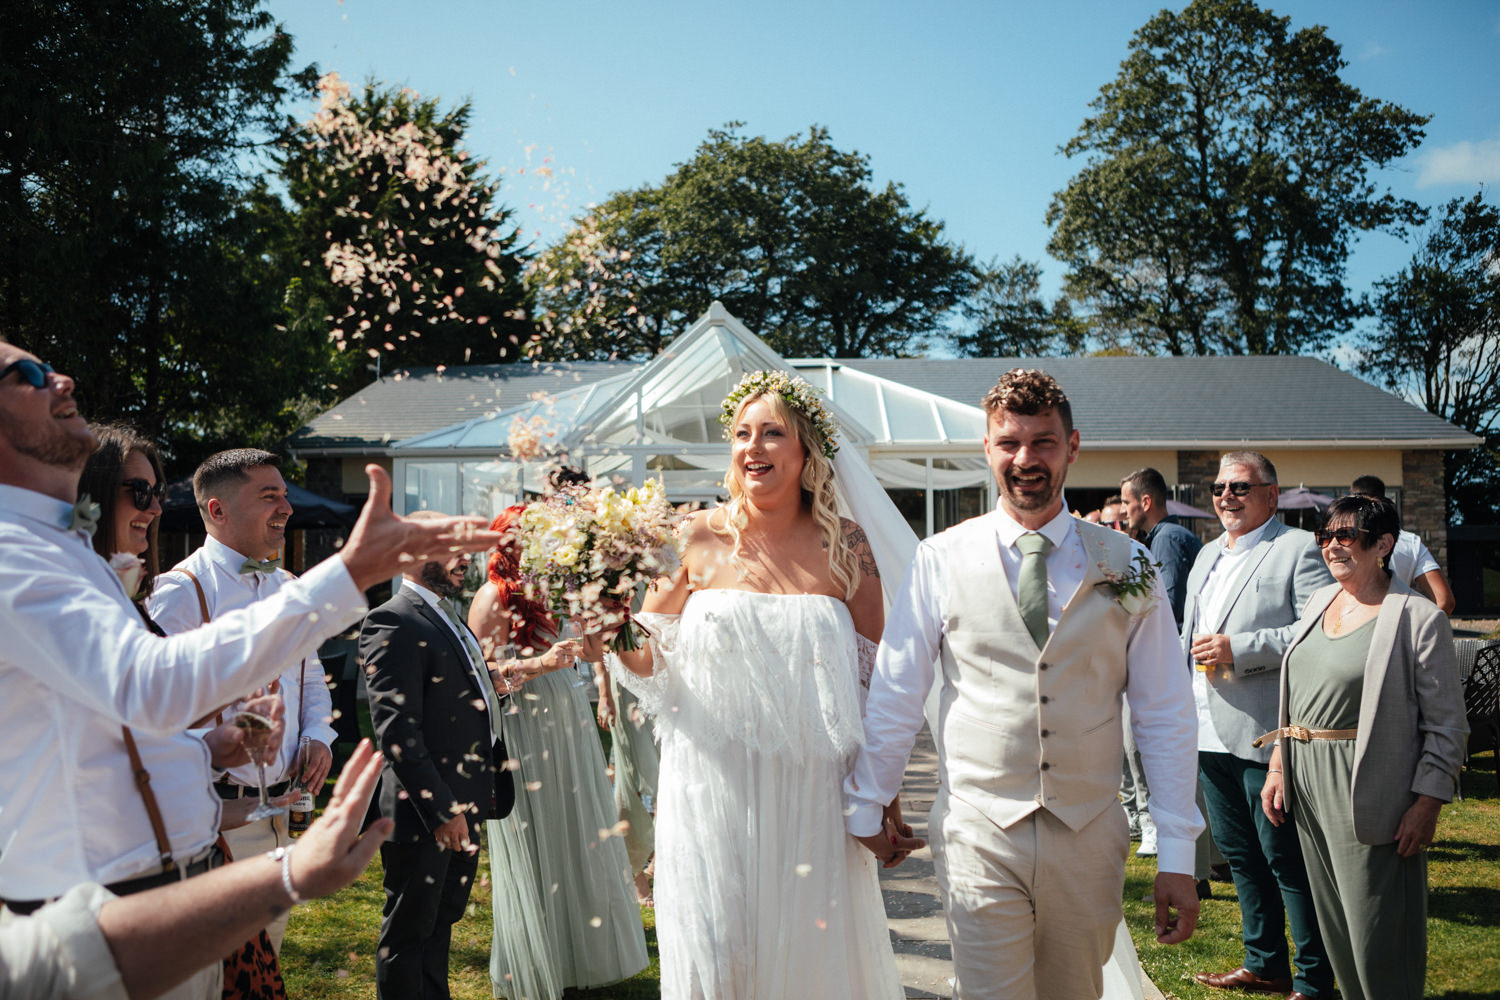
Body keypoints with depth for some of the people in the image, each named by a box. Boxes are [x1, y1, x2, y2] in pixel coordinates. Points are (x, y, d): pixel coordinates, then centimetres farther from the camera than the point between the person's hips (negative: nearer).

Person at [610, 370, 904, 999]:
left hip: (812, 796, 1)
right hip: (713, 788, -1)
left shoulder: (846, 547, 1)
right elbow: (650, 663, 4)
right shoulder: (697, 539, -1)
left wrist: (887, 799, 2)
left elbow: (877, 680, 4)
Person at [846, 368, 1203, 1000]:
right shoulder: (941, 561, -4)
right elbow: (894, 698, 3)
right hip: (978, 837, -2)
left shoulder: (1127, 567, 0)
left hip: (1089, 838, 2)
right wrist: (866, 810, 9)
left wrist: (1177, 854, 0)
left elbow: (1165, 715, 2)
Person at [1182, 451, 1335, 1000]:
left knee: (1288, 860, -2)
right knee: (1240, 854, 16)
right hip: (1209, 734, 8)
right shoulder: (1208, 555, 19)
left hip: (1264, 733, -8)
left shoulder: (1300, 548, -7)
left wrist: (1239, 648, -20)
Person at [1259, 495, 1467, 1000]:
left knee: (1376, 932, 0)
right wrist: (1277, 769, 11)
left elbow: (1446, 725, -10)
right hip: (1306, 781, 7)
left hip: (1367, 789, -7)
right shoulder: (1320, 601, 10)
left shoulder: (1419, 619, -11)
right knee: (1333, 918, 16)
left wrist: (1426, 806, -14)